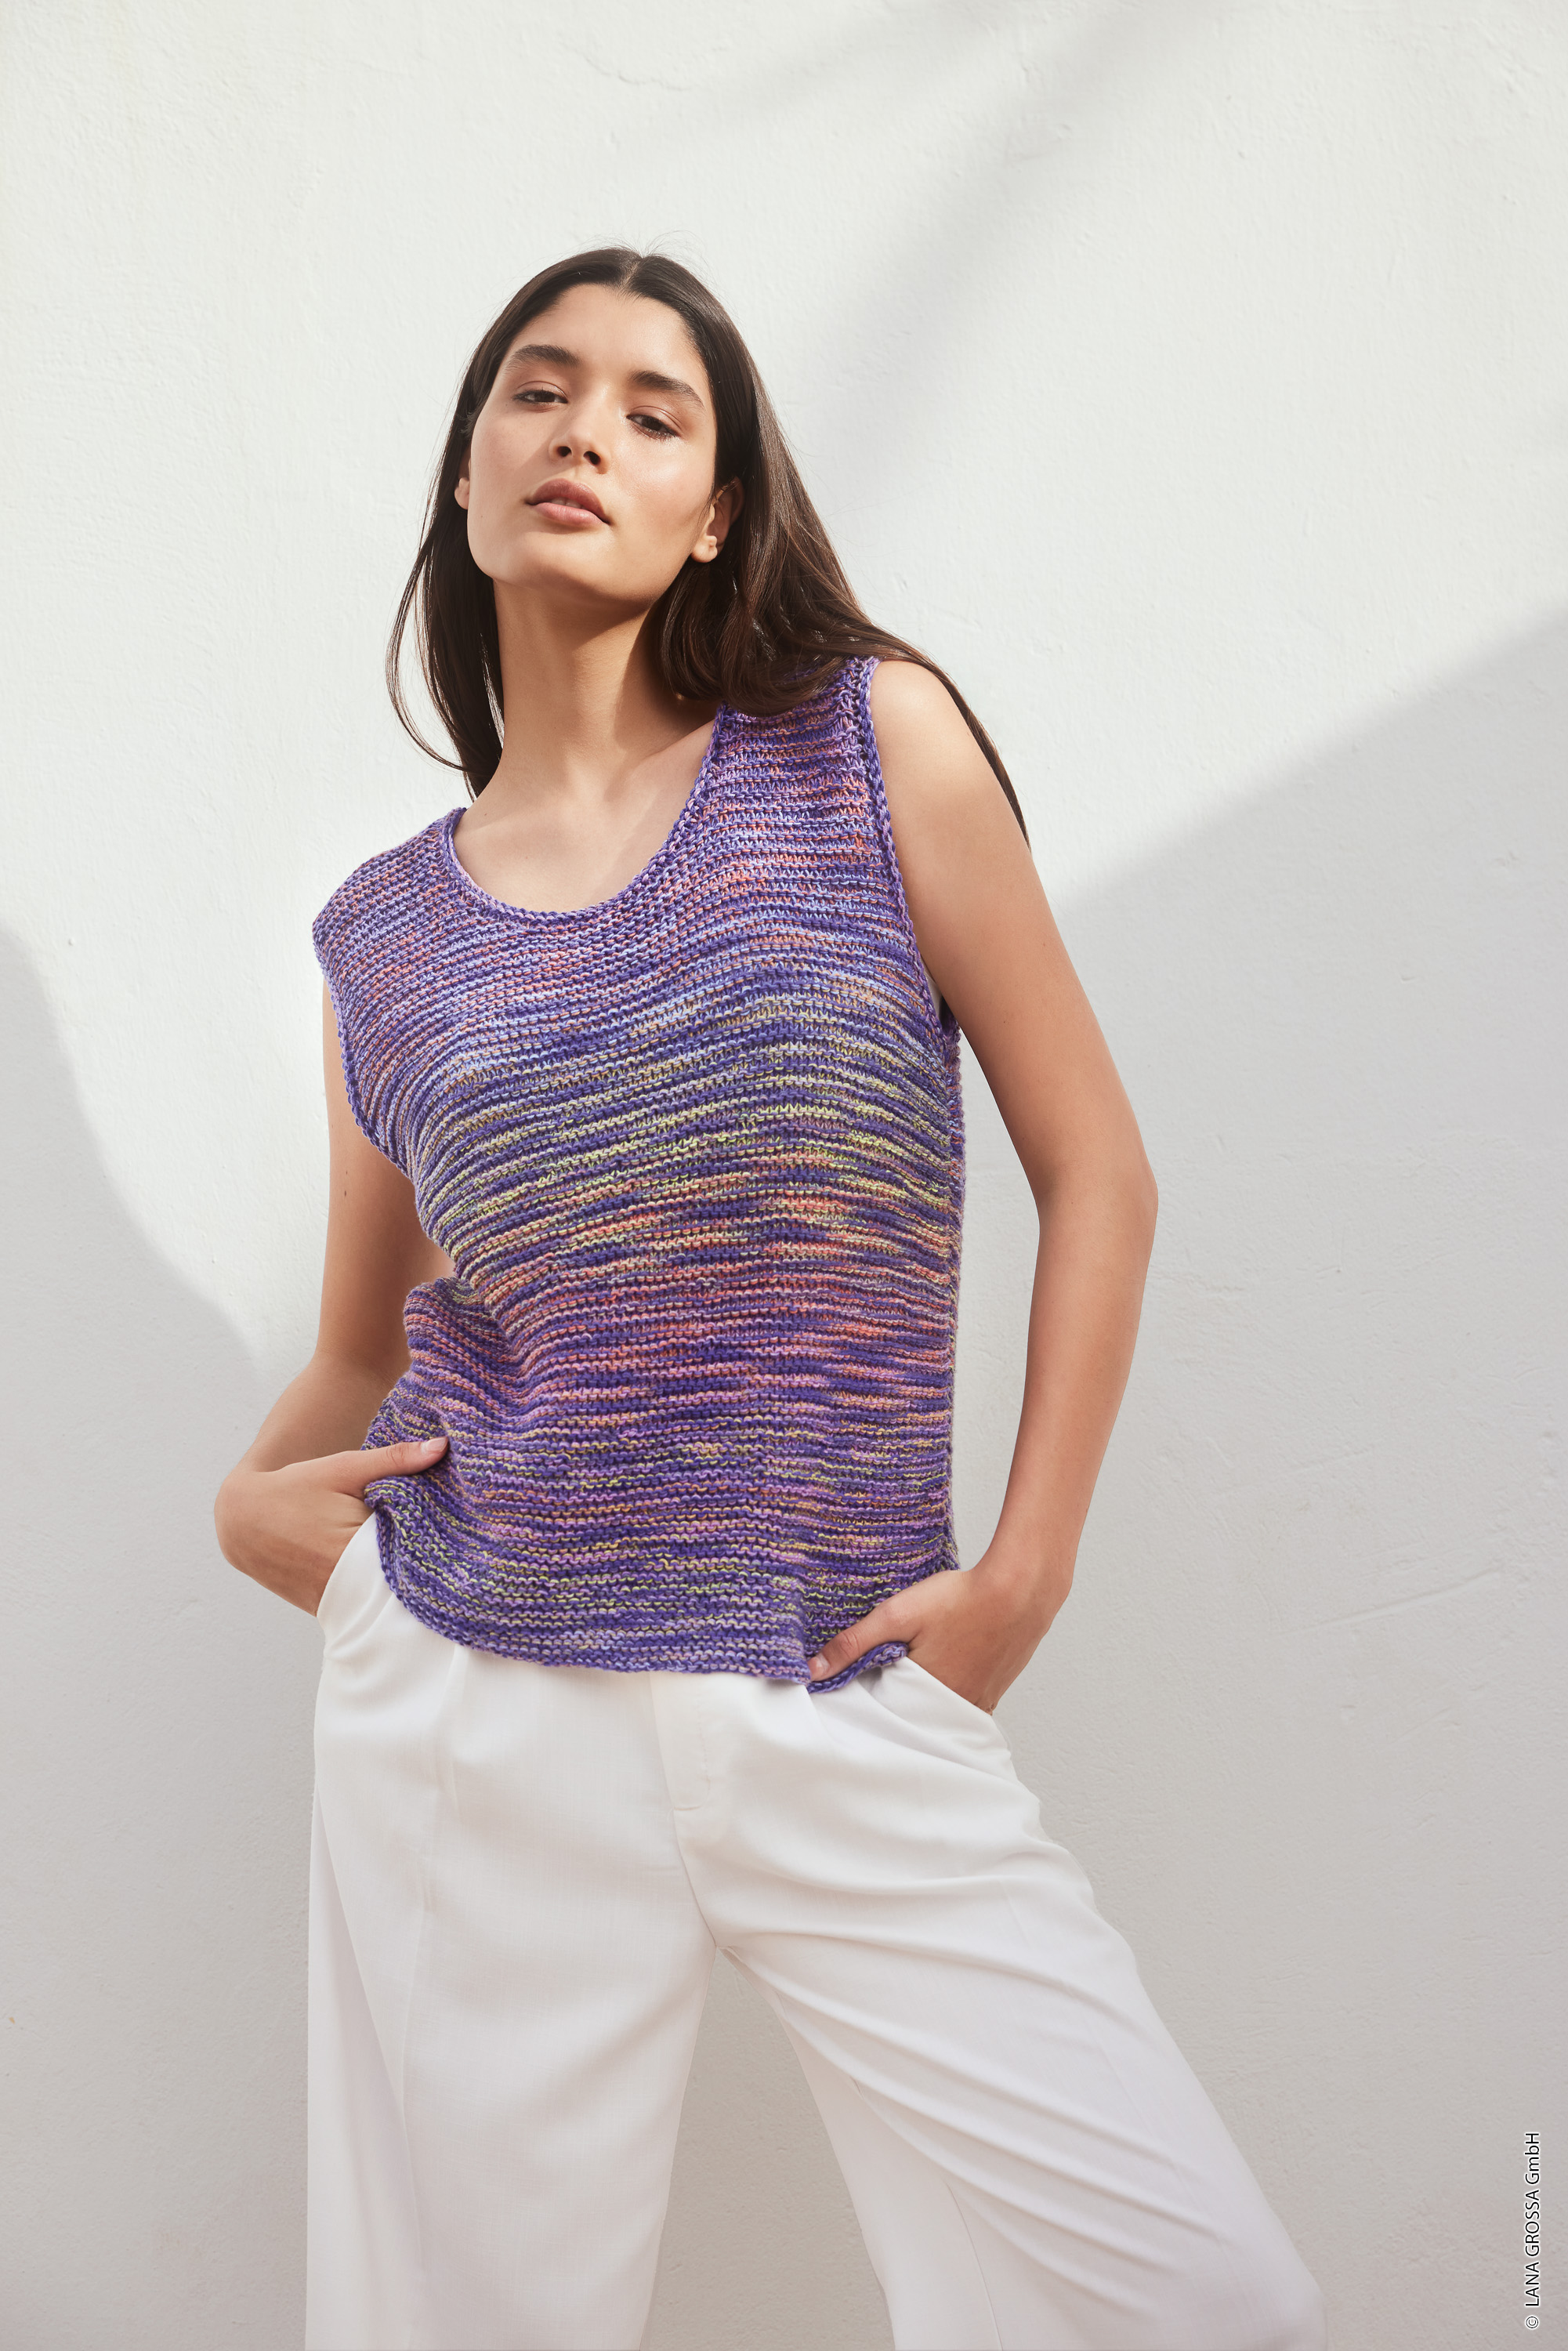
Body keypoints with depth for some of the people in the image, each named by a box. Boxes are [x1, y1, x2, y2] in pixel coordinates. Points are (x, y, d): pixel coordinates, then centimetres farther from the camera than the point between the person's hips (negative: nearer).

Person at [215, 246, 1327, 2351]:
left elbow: (1098, 1173, 1)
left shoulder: (874, 743, 0)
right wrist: (256, 1494, -3)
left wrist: (1024, 1574, -4)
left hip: (851, 1712, -1)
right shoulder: (386, 930, 7)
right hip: (475, 1711, 2)